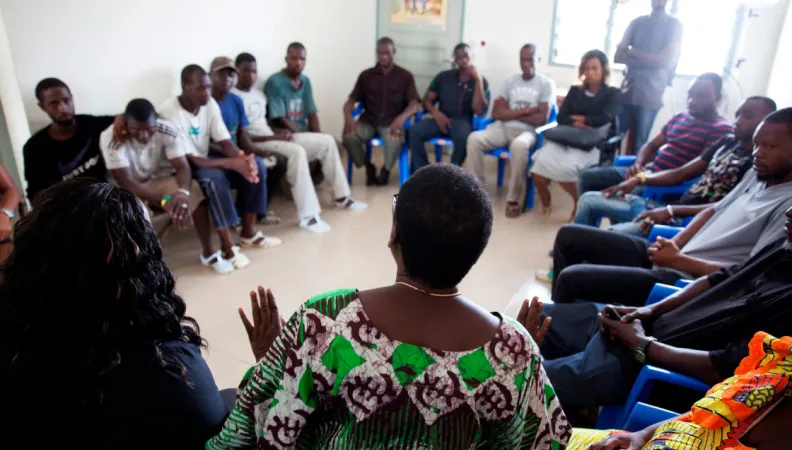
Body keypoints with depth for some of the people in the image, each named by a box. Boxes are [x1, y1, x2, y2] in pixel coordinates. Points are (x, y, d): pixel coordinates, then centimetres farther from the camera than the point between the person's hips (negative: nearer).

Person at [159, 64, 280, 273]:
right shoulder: (170, 112, -26)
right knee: (215, 178, -38)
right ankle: (227, 247, -27)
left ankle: (248, 232, -1)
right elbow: (189, 160, -29)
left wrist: (242, 157, -29)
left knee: (256, 164, -11)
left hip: (205, 158, 7)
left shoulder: (210, 104, -5)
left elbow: (225, 142, -6)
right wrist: (233, 163, -35)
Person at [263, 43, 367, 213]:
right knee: (328, 142, -20)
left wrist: (316, 137, -7)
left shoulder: (305, 81, 11)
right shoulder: (275, 82, -12)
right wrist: (303, 135, -16)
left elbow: (312, 114, 10)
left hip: (302, 135, 7)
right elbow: (279, 120, -16)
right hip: (285, 137, -7)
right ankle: (341, 196, -12)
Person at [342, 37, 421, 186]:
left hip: (391, 122, -2)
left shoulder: (405, 76, 4)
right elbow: (351, 101, 5)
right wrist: (348, 116, -19)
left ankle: (386, 169, -1)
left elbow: (414, 105, -6)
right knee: (349, 137, -29)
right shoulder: (366, 75, 9)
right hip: (368, 120, 2)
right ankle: (368, 167, 0)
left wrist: (401, 118, -29)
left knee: (394, 141, -36)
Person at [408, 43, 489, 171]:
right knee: (414, 131, -26)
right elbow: (427, 100, 11)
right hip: (441, 119, 3)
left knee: (463, 137, -39)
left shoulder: (480, 81, 4)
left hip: (463, 121, -3)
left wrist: (478, 80, -13)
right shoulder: (443, 77, 12)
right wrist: (436, 113, -12)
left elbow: (479, 111, -9)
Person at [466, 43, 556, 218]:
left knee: (519, 145, -40)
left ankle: (513, 199, -27)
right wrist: (526, 110, -5)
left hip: (528, 131, -3)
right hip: (503, 128, 4)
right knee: (474, 138, -26)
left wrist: (510, 113, 0)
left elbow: (541, 119, -6)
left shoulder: (546, 83, 5)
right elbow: (496, 113, 3)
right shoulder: (510, 81, 15)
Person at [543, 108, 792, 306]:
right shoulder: (757, 174, 11)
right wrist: (673, 244, -1)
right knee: (568, 235, 7)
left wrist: (678, 260, -17)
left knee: (571, 278, -20)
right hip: (670, 255, 9)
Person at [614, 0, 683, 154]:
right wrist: (647, 60, -9)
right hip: (626, 91, 3)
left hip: (650, 96, -3)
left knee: (638, 147, 2)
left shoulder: (674, 25, 1)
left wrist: (633, 52, -4)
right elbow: (618, 56, 4)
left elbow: (664, 61, -9)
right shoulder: (637, 22, 11)